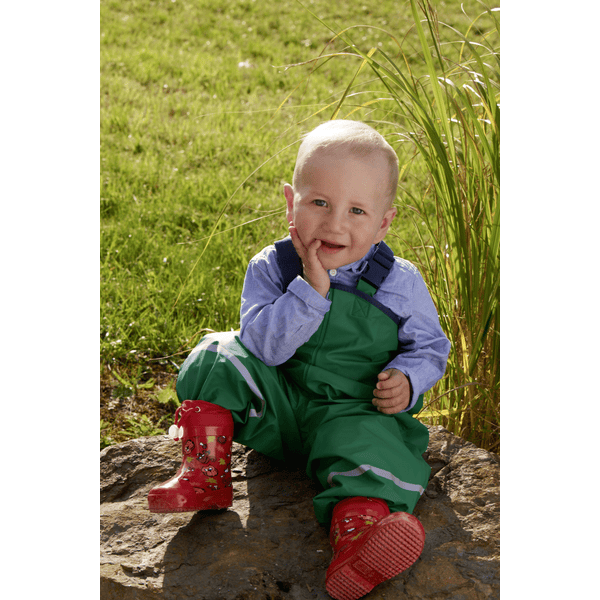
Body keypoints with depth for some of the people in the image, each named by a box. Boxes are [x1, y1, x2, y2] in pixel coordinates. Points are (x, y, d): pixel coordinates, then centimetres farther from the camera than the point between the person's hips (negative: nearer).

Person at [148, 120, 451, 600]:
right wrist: (310, 291, -29)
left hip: (356, 410, -2)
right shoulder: (271, 268, -7)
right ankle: (205, 476, -12)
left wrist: (407, 379, -18)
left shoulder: (399, 284, -7)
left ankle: (357, 534, -56)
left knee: (370, 442, -34)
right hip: (277, 403, 2)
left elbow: (429, 345, 5)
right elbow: (263, 346, -18)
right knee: (218, 360, -16)